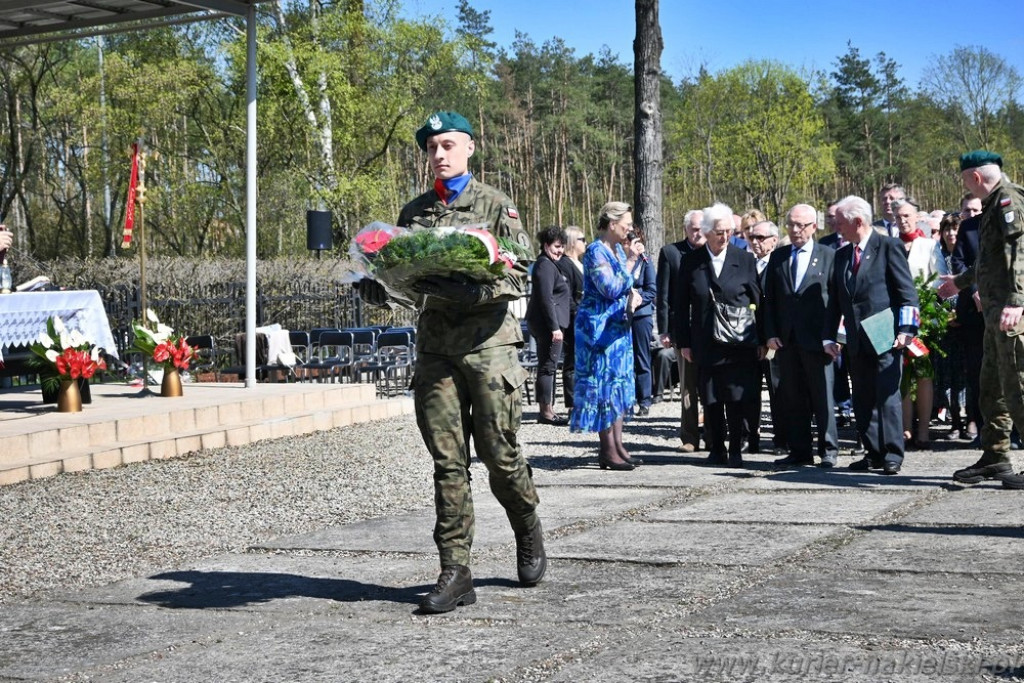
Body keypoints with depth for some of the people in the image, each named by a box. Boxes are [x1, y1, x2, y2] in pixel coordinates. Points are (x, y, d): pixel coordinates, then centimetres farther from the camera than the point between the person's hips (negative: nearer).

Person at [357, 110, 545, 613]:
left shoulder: (496, 206, 1)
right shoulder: (413, 212, 15)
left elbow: (519, 276, -7)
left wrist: (465, 289, -22)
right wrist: (374, 286, -5)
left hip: (488, 341, -3)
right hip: (435, 342, 4)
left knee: (499, 453, 0)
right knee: (447, 461, 0)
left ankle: (529, 532, 29)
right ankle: (455, 572, 3)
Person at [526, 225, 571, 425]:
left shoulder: (550, 265, 20)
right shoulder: (545, 266, -13)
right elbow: (546, 298, -20)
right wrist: (554, 327, -23)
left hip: (548, 324, 11)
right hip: (548, 323, -11)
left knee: (547, 366, 13)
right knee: (548, 366, -8)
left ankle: (548, 409, 18)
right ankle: (546, 411, -5)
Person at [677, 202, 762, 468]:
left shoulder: (745, 259, 4)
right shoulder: (691, 262, 3)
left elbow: (757, 299, 6)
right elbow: (683, 305, 6)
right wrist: (684, 342, 2)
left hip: (739, 344, -1)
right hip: (706, 344, 1)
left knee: (738, 399, -3)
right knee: (710, 401, 6)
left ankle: (736, 451, 5)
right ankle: (716, 450, 16)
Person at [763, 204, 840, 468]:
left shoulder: (829, 256, 2)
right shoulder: (778, 257, 12)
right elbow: (769, 298, 11)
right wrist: (770, 334, 1)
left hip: (817, 339, -4)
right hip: (786, 339, 4)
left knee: (823, 397, 0)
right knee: (793, 399, 7)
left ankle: (828, 451, 8)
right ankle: (799, 451, 13)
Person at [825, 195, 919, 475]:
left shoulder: (888, 247, -4)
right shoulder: (841, 255, 15)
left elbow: (907, 291, -7)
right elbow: (835, 299, 17)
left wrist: (905, 330, -14)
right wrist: (830, 336, 12)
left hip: (885, 336, -6)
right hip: (857, 341, 6)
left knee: (887, 396, -7)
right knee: (862, 400, 7)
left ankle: (892, 455, -2)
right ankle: (874, 453, 13)